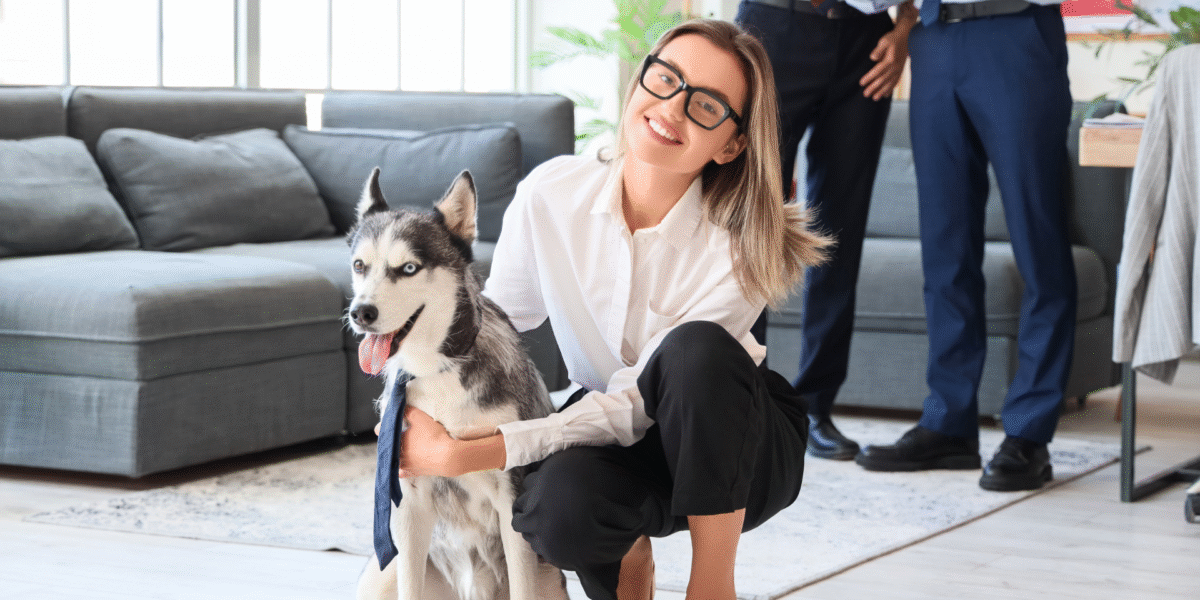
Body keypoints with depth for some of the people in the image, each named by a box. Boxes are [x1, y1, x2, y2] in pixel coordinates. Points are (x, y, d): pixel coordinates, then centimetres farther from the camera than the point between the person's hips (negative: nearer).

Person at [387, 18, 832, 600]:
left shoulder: (736, 246, -24)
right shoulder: (552, 193, -13)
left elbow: (636, 405, -27)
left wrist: (467, 455, -35)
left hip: (736, 449, -2)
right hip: (608, 430, 2)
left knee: (697, 348, -36)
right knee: (557, 504, -34)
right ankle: (626, 552, 4)